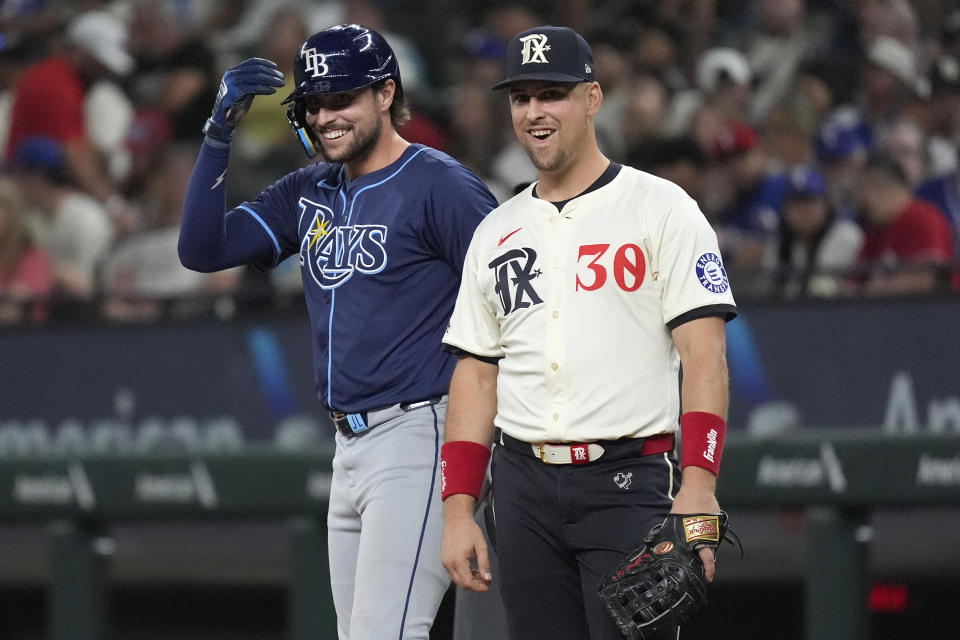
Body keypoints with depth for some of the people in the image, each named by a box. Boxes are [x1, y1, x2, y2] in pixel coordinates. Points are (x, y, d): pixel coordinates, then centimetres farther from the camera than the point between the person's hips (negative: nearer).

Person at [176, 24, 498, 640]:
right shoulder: (310, 192, 15)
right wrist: (220, 132, -1)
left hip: (418, 443, -8)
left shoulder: (440, 185, -8)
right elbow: (202, 249, 9)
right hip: (351, 447, 8)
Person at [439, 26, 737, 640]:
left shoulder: (661, 209, 0)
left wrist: (697, 488, -19)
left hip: (629, 481, -5)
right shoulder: (495, 233, 16)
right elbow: (477, 375, 16)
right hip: (524, 488, 5)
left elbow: (704, 356, -7)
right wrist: (459, 511, 6)